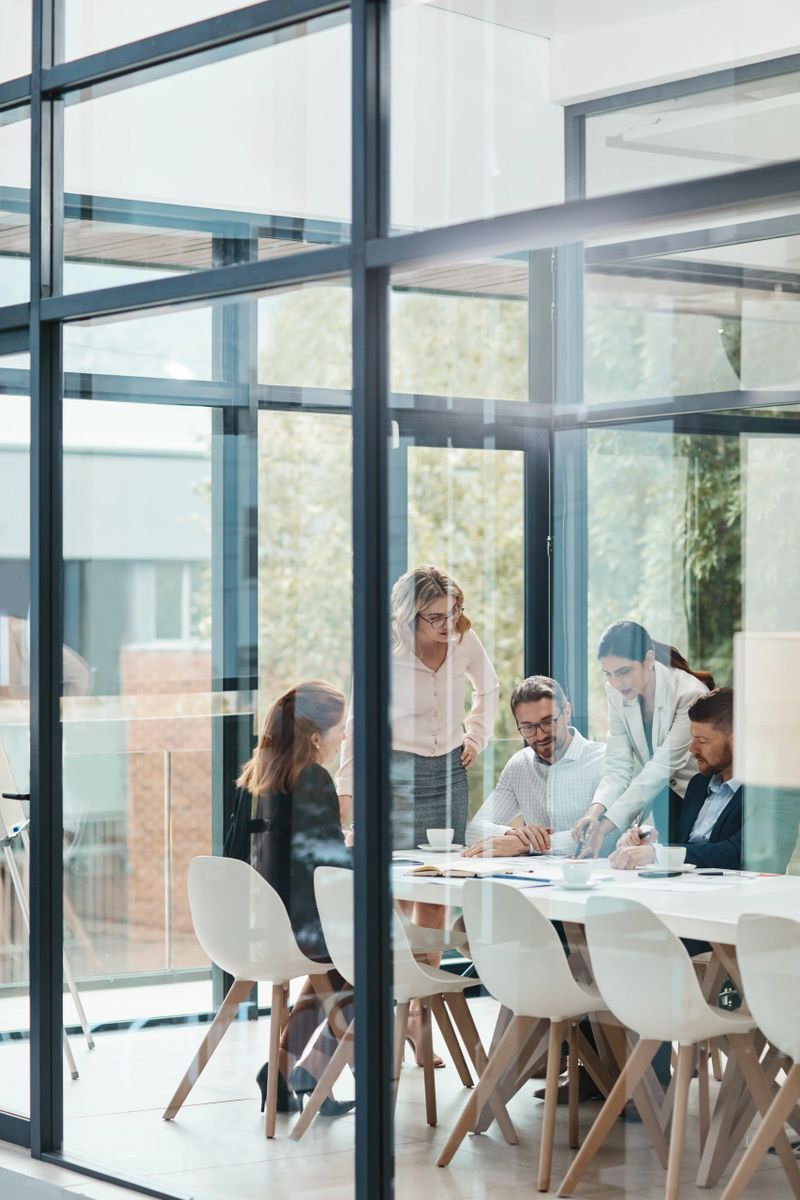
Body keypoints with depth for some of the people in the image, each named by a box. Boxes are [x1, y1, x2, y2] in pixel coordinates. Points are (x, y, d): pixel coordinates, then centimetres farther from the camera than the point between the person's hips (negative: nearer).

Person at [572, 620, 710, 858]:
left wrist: (606, 827, -35)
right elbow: (617, 765, -8)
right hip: (665, 800, 5)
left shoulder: (689, 695, -24)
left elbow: (660, 768, -29)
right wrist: (596, 810, -29)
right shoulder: (616, 692, -4)